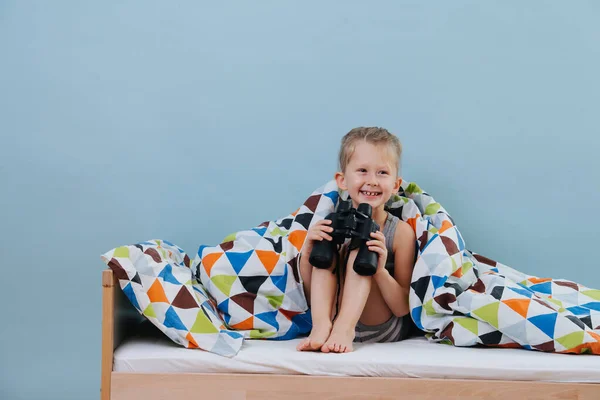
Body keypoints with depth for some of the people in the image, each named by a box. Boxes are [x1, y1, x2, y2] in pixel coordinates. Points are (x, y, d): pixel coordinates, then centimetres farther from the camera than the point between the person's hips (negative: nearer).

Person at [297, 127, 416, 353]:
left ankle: (344, 329, -36)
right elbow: (310, 295, 1)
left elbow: (404, 308, -9)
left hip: (383, 331, -3)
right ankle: (321, 327, -32)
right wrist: (306, 252, -17)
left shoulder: (401, 232, -8)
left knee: (359, 253, -20)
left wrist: (380, 271, -29)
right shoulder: (334, 224, 0)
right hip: (330, 317, 3)